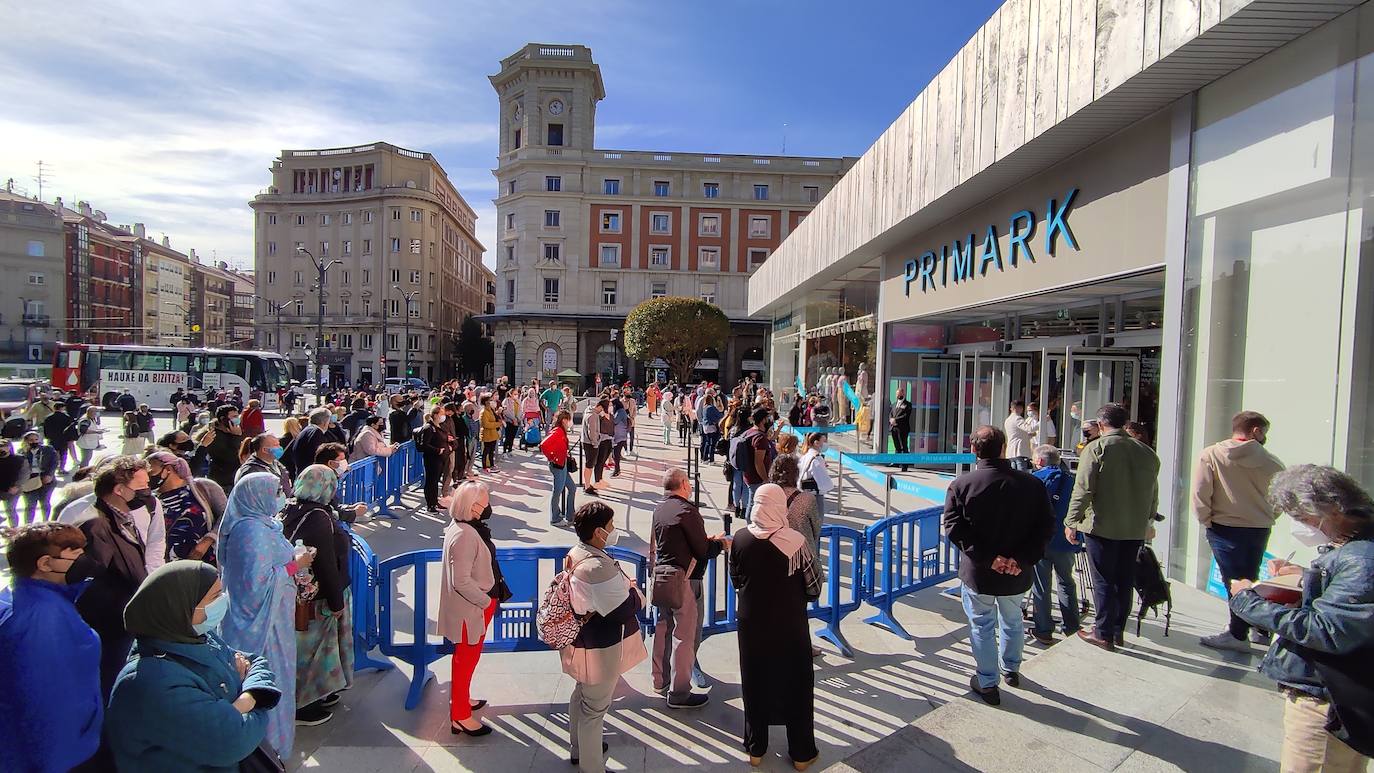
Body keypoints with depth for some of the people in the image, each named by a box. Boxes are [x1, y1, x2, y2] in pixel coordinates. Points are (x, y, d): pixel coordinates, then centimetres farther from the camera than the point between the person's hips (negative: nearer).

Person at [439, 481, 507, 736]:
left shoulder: (468, 527, 1)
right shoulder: (464, 535, -29)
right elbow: (462, 582, -29)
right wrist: (487, 601, -18)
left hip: (477, 605, 9)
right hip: (470, 609, -9)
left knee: (468, 656, 25)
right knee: (466, 658, 6)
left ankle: (461, 698, 44)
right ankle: (460, 716, 22)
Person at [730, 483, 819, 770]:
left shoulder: (740, 538, -12)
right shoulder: (795, 540, -20)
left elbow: (735, 579, 1)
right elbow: (811, 584, -10)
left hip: (751, 621, 2)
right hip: (789, 623, -2)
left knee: (755, 683, 18)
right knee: (796, 684, 15)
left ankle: (755, 748, 32)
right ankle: (801, 753, 28)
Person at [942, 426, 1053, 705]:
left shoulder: (962, 484, -13)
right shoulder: (1031, 483, -7)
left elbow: (954, 527, -18)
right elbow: (1045, 525, -9)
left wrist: (987, 557, -17)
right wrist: (1022, 558, -13)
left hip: (977, 571, -3)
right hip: (1017, 573, 3)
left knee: (982, 625, 13)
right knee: (1013, 621, 26)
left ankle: (987, 683, 23)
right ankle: (1011, 669, 46)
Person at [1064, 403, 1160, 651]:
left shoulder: (1096, 448, -11)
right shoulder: (1146, 452, 6)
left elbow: (1083, 490, -16)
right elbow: (1153, 493, 13)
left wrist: (1071, 521, -11)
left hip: (1102, 527, -5)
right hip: (1135, 529, 5)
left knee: (1103, 581, 4)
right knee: (1125, 581, 15)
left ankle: (1103, 633, 9)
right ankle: (1118, 631, 26)